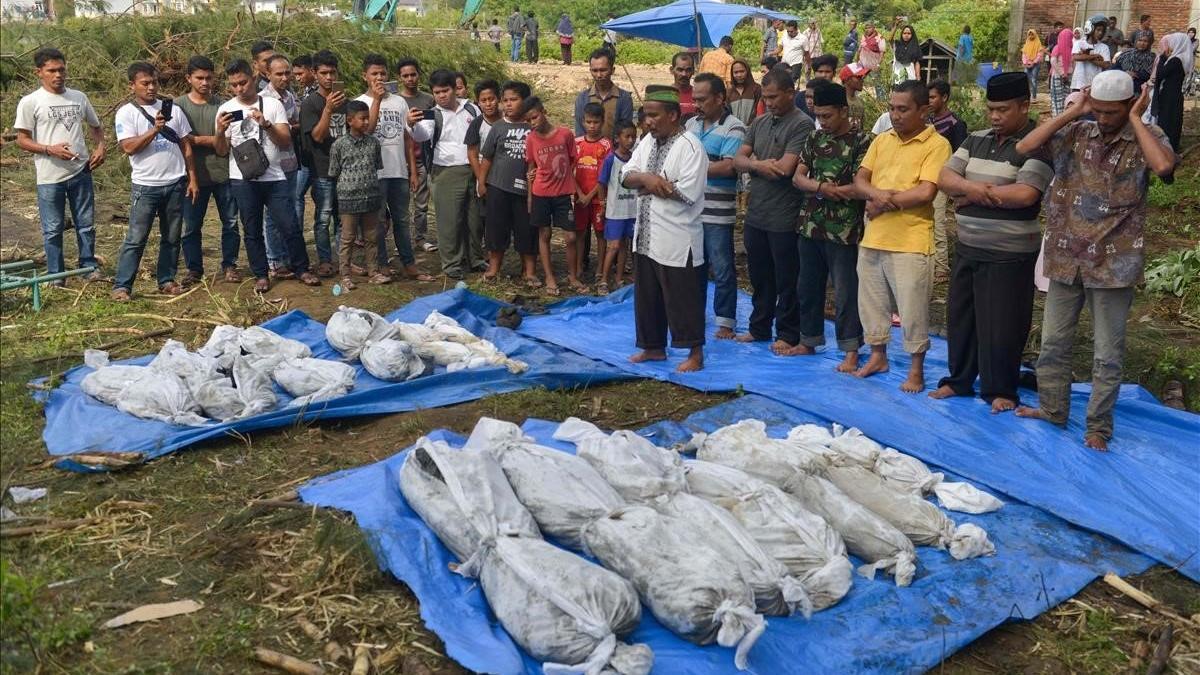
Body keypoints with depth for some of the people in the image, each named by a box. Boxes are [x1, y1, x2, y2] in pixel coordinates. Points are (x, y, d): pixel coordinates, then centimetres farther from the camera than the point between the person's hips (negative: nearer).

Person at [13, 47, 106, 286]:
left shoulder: (79, 97, 7)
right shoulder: (30, 102, -5)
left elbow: (95, 126, 21)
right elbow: (22, 140, -4)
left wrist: (101, 146, 2)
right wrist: (50, 149, -20)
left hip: (81, 172, 3)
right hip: (49, 177, -3)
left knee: (86, 224, 11)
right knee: (53, 229, 5)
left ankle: (89, 267, 25)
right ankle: (56, 275, 16)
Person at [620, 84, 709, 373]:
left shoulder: (690, 146, -14)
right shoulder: (648, 141, 10)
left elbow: (688, 192, -23)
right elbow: (626, 175, 5)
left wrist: (650, 186, -12)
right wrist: (647, 178, -17)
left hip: (677, 239, -8)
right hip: (645, 236, 8)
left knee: (682, 298, 2)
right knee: (647, 295, 16)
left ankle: (695, 353, 15)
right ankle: (653, 347, 30)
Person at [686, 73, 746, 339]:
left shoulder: (733, 128, -10)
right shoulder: (692, 124, 11)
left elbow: (728, 167, -20)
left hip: (717, 213, -6)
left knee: (722, 270, 2)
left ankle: (726, 322, 12)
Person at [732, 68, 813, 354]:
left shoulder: (801, 125, -11)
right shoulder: (760, 123, 11)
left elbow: (785, 168, -20)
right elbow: (738, 160, 6)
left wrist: (754, 164, -3)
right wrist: (759, 164, -16)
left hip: (784, 219, -7)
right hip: (755, 215, 7)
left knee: (786, 281, 5)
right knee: (759, 277, 18)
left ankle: (787, 335, 16)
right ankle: (760, 328, 31)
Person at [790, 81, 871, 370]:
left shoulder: (862, 142, -9)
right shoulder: (815, 139, 9)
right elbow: (797, 178, 3)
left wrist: (821, 189, -10)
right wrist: (823, 187, -16)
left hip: (843, 231, -6)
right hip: (810, 226, 6)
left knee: (845, 293, 0)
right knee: (807, 288, 15)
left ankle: (851, 351, 10)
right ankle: (808, 341, 29)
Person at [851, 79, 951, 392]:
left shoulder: (936, 145, -8)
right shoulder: (881, 140, 11)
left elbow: (925, 192, -18)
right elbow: (860, 180, 6)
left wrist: (883, 202, -10)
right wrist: (876, 193, -16)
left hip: (910, 241, -6)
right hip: (872, 237, 6)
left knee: (912, 308, 1)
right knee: (871, 301, 16)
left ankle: (916, 369, 15)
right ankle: (878, 355, 34)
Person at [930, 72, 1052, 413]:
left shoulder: (1038, 144, -11)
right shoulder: (976, 139, 9)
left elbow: (1025, 194, -24)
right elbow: (945, 177, 2)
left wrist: (973, 194, -13)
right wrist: (972, 187, -19)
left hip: (1009, 255, -7)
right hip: (967, 248, 7)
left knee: (1001, 325, 1)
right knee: (960, 317, 14)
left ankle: (1001, 390, 16)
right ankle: (958, 381, 28)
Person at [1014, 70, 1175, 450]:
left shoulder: (1146, 138, -5)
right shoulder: (1076, 134, 2)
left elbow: (1164, 166, -27)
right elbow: (1024, 147, -8)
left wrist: (1135, 120, -15)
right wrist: (1074, 112, -7)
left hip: (1113, 265, -3)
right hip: (1066, 260, 3)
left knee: (1107, 354, 6)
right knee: (1053, 343, 14)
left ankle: (1098, 427, 18)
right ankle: (1052, 409, 30)